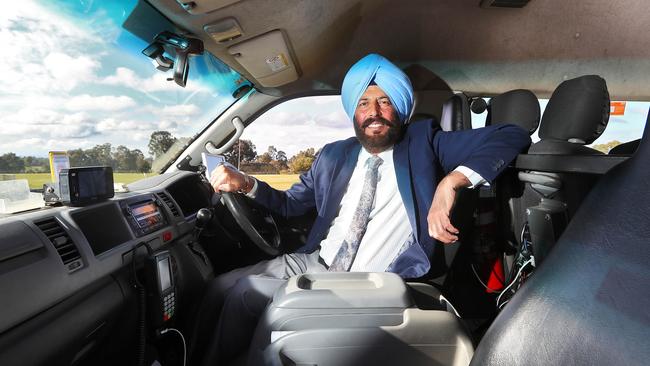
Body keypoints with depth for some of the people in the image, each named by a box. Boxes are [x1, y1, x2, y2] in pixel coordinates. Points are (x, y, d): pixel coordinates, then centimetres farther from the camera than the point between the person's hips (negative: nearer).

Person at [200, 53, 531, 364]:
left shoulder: (424, 143, -2)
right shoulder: (333, 155, 9)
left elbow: (512, 136, -9)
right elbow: (290, 203, 16)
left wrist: (450, 182, -25)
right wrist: (245, 183, -1)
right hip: (313, 261, 5)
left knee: (245, 294, -12)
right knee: (220, 286, -1)